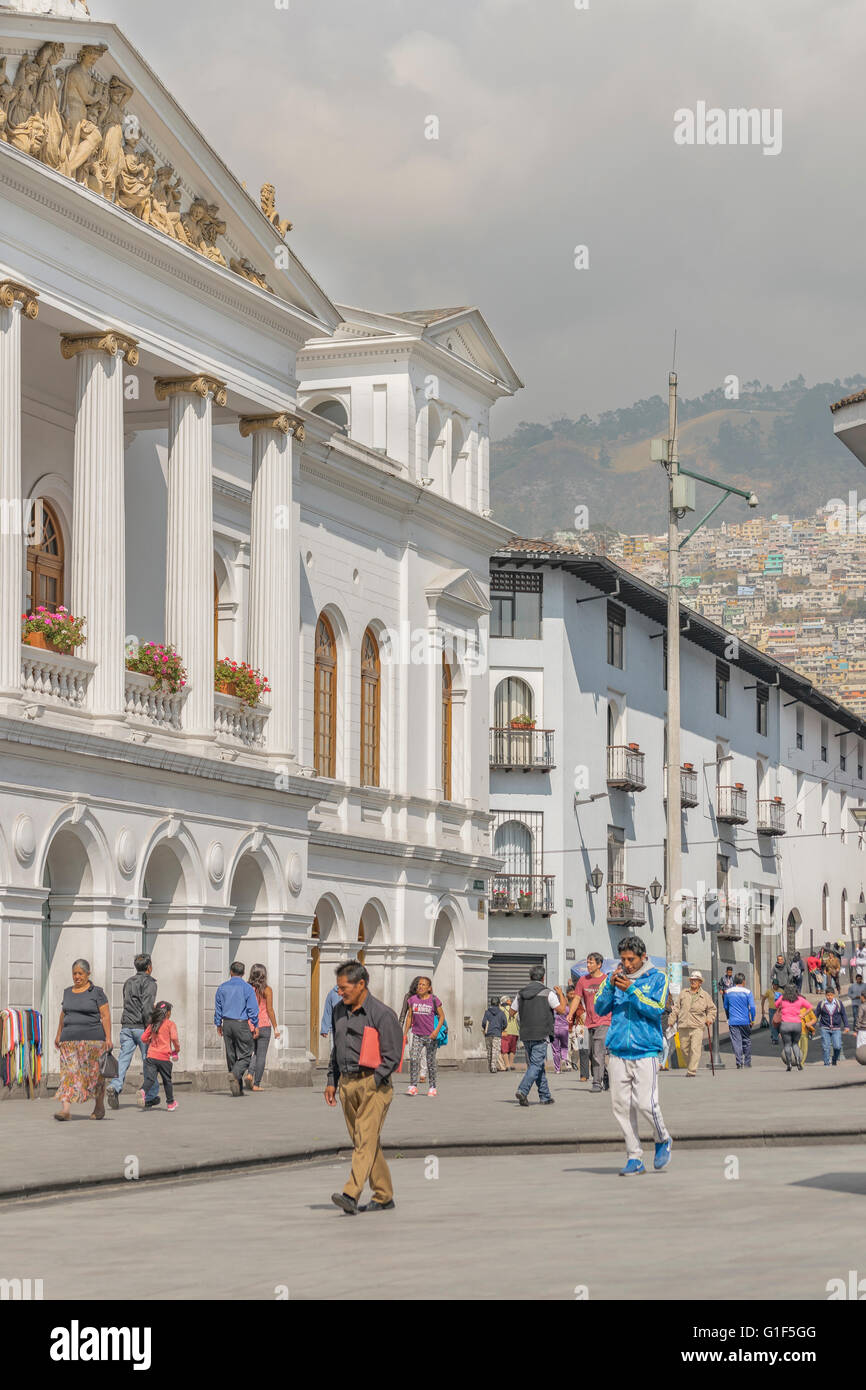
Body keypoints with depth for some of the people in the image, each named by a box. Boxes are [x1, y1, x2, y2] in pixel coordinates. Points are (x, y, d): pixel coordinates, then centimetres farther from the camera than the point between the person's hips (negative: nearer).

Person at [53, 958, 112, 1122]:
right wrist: (59, 1035, 24)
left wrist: (108, 1038, -13)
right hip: (70, 1039, 4)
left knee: (95, 1074, 2)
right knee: (68, 1073, -8)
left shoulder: (97, 992, -2)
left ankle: (99, 1107, 19)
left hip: (92, 1039, -4)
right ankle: (65, 1109, -17)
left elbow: (105, 1016, -6)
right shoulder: (68, 992, 14)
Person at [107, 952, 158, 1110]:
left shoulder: (128, 982, 16)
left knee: (123, 1058, -3)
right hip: (141, 1026, -5)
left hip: (126, 1026, 5)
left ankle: (115, 1086, -26)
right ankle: (151, 1095, 14)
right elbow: (147, 1008, -17)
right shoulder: (149, 983, -6)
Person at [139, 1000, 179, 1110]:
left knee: (150, 1078, -2)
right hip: (164, 1057, -3)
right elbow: (174, 1038, -15)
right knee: (167, 1080, 11)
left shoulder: (152, 1024, 9)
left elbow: (143, 1038, 10)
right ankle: (170, 1103, 21)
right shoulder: (170, 1024, -4)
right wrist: (177, 1049, 3)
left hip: (151, 1056, 3)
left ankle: (143, 1091, -32)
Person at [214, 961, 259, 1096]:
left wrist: (218, 1024, 19)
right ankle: (235, 1074, -28)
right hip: (242, 1024, -4)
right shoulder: (247, 988, -6)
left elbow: (218, 1007, 11)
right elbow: (253, 1009, -7)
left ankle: (238, 1088, 11)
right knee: (245, 1054, 0)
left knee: (231, 1055, 10)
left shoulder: (222, 987, 6)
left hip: (227, 1024, 4)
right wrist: (255, 1026, 0)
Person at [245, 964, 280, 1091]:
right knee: (261, 1055, 3)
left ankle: (250, 1074, -6)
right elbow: (270, 1010, -8)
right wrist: (275, 1028, -2)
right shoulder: (266, 990, -7)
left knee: (255, 1053, 18)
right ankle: (256, 1084, 1)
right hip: (264, 1025, -4)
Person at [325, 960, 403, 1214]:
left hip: (373, 1083, -8)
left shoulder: (382, 1014, -10)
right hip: (346, 1084, 8)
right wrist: (332, 1081, 17)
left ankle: (351, 1195, -26)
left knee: (366, 1139, -14)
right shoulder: (340, 1011, 13)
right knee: (363, 1142, 10)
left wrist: (373, 1084, -17)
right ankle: (384, 1196, 18)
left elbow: (392, 1056, -11)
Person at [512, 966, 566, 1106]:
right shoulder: (547, 993, -6)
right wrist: (561, 994, 14)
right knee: (536, 1064, -6)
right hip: (541, 1035, -5)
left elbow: (512, 1012, 15)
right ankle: (522, 1090, -25)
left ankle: (545, 1096, 17)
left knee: (537, 1064, 14)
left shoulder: (520, 993, 7)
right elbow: (562, 1010, -1)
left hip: (525, 1035, 5)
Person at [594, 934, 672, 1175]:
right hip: (617, 1052, 4)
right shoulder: (615, 977, 11)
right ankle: (634, 1158, 10)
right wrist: (610, 986, -11)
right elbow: (600, 1008, 4)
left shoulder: (657, 977, 2)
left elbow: (656, 1009, -10)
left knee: (646, 1104, -12)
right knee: (622, 1107, 2)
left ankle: (663, 1141, 16)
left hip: (646, 1051, -4)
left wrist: (631, 990, -17)